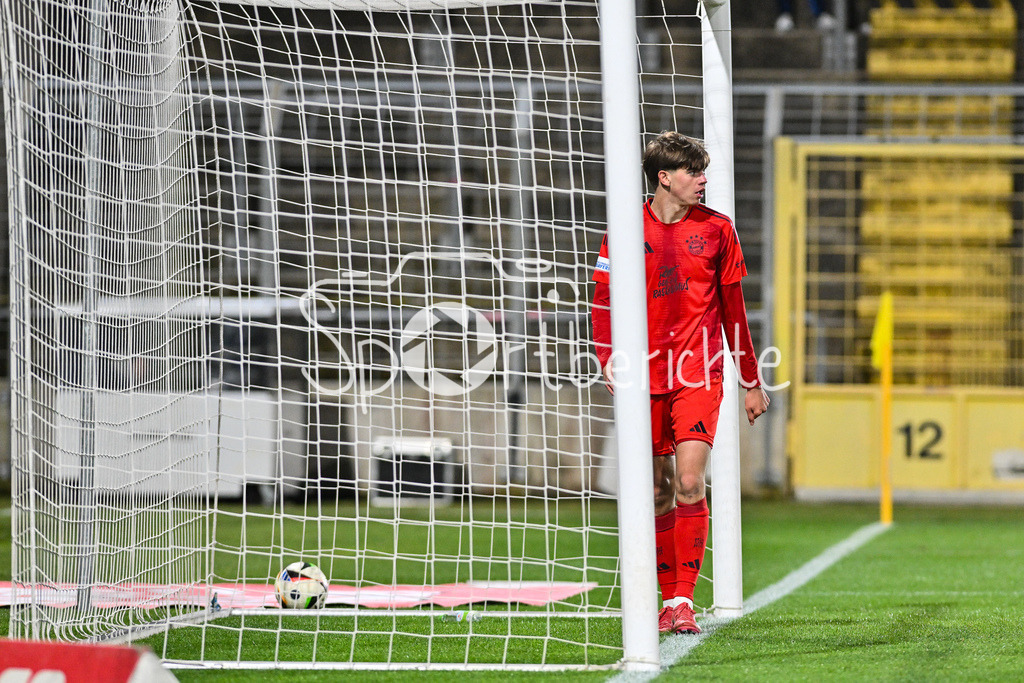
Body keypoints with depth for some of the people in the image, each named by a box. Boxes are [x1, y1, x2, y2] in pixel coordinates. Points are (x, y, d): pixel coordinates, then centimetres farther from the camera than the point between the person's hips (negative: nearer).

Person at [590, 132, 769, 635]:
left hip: (699, 375, -1)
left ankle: (685, 600, -10)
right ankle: (670, 600, 18)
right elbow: (604, 301, 5)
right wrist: (609, 361, -11)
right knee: (658, 493, 6)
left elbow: (733, 307, 11)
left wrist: (752, 382, 14)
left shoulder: (716, 229, 4)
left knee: (689, 484, -15)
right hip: (646, 377, 1)